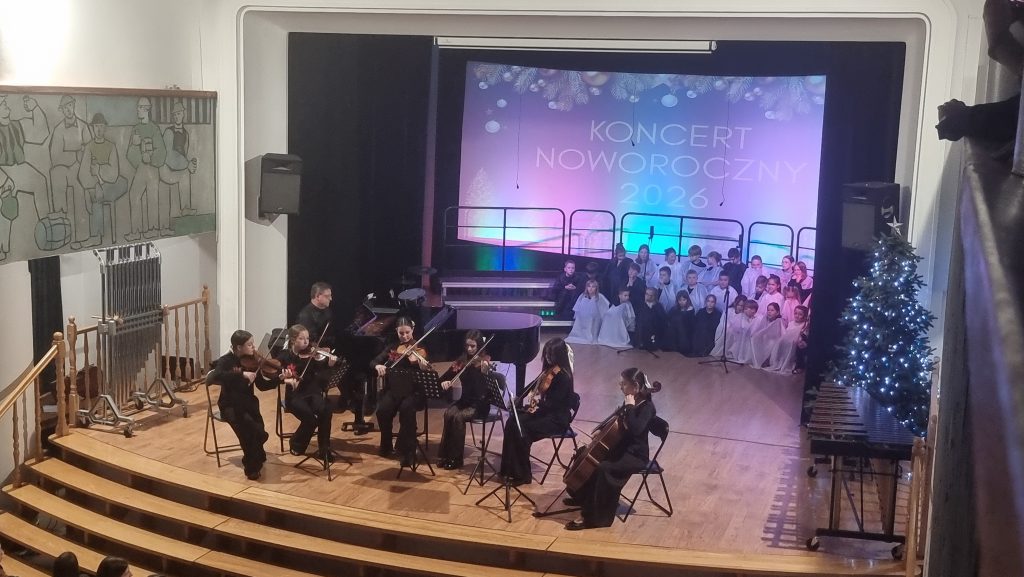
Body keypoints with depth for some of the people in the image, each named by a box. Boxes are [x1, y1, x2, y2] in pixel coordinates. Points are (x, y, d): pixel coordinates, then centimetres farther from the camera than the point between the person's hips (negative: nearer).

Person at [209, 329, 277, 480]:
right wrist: (242, 374, -38)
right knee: (248, 426, -31)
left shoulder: (252, 360, 1)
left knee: (257, 430, -25)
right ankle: (253, 464, -8)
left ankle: (253, 463, 4)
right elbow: (214, 377, -32)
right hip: (230, 405, -3)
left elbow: (262, 385, 1)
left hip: (248, 402, 3)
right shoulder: (226, 361, -11)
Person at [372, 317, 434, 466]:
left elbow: (427, 375, -10)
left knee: (407, 408, -35)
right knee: (382, 409, -27)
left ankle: (408, 451, -25)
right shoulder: (392, 348, 11)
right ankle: (386, 445, -2)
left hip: (413, 391, -3)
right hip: (393, 389, 3)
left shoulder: (419, 349, -1)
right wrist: (378, 366, -17)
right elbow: (373, 362, 7)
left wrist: (424, 367, -34)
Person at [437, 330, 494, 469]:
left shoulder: (485, 362, -12)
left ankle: (456, 458, -17)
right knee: (448, 413, -25)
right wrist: (444, 382, -18)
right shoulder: (461, 361, 3)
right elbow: (444, 377, 5)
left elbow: (484, 390, -22)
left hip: (480, 404, -4)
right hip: (464, 400, 4)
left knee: (458, 416, -29)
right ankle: (444, 455, -16)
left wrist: (484, 372, -40)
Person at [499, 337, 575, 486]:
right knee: (512, 422, -13)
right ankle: (509, 468, -9)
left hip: (557, 419, -8)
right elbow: (533, 387, 15)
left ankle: (523, 474, -12)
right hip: (543, 412, 8)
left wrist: (535, 409, -19)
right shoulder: (549, 370, 7)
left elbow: (552, 403, -23)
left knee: (521, 429, -25)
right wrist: (519, 401, 3)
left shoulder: (564, 377, -19)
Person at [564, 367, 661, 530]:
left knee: (603, 468, -31)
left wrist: (629, 407, -29)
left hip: (636, 455, -10)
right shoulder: (630, 401, 5)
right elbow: (618, 419, 24)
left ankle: (593, 517, -22)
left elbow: (635, 429, -39)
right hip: (622, 446, 10)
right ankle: (582, 497, 28)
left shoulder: (647, 407, -21)